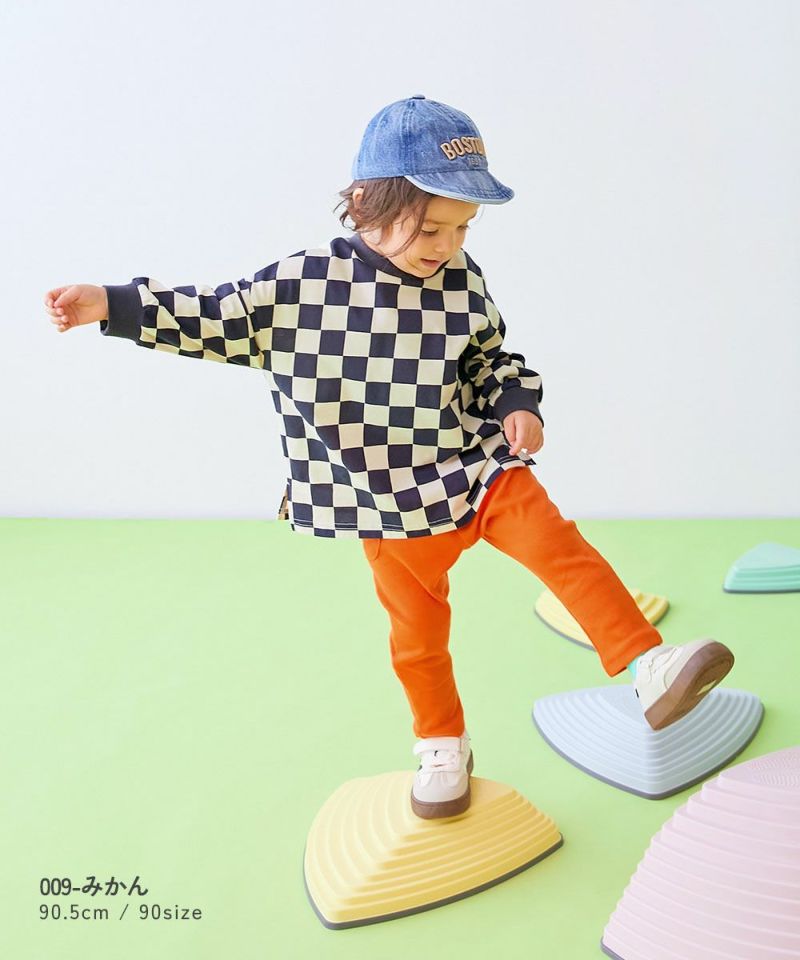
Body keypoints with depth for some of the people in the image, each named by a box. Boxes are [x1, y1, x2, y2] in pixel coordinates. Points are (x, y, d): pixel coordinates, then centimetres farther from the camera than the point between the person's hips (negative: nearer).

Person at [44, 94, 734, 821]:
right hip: (391, 503, -1)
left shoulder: (464, 283, -4)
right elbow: (221, 318, -2)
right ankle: (443, 748, 33)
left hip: (477, 468, 1)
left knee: (559, 546, -18)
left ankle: (649, 666, -11)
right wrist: (111, 305, -6)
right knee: (417, 635, 11)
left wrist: (518, 405, -9)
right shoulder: (303, 283, -12)